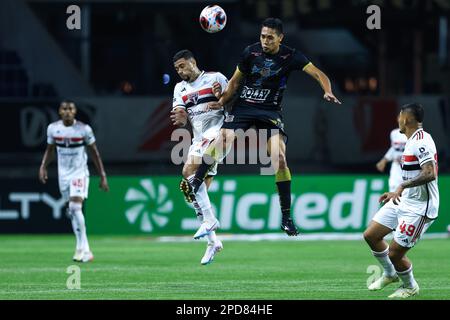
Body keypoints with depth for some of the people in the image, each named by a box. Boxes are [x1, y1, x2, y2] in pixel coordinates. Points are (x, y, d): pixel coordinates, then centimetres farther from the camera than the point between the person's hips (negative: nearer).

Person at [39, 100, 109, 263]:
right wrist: (43, 167, -2)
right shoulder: (53, 128, -1)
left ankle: (81, 248, -13)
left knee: (75, 207, -20)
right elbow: (50, 149, 14)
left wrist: (103, 176, -2)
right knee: (72, 211, 8)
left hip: (80, 173, -4)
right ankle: (85, 250, 17)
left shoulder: (84, 129, -11)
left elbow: (95, 152, -3)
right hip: (63, 174, 4)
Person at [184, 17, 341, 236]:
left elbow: (318, 74, -10)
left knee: (280, 159, -15)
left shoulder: (290, 56, -6)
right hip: (244, 106, 1)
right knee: (222, 142, -25)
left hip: (270, 111, -1)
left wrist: (328, 92, -29)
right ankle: (194, 186, -15)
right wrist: (222, 101, -4)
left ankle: (286, 217, -7)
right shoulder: (250, 52, -3)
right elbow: (235, 81, 10)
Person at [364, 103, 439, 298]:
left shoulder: (421, 141, -19)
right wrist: (396, 193, 26)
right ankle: (389, 274, 30)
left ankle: (410, 287, 18)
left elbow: (430, 174, -31)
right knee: (371, 235, 9)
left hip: (419, 208, -10)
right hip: (403, 201, 10)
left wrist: (402, 186, -34)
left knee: (395, 252, -8)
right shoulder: (412, 141, 13)